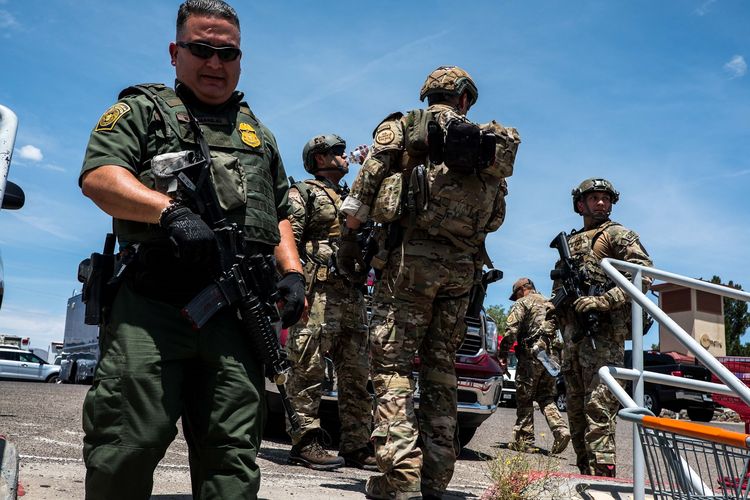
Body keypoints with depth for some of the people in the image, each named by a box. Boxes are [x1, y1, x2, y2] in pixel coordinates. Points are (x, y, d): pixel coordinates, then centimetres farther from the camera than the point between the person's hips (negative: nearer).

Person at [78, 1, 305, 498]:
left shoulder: (259, 134, 27)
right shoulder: (142, 110, 13)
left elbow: (281, 213, 27)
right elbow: (98, 176, -4)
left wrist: (293, 272, 8)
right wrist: (171, 210, -20)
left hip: (238, 314, 4)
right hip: (152, 305, -3)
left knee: (232, 456, 4)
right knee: (126, 448, -3)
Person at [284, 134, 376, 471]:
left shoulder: (353, 199, 27)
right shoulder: (303, 193, 5)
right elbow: (285, 241, -5)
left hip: (353, 297, 7)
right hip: (318, 294, -7)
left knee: (357, 376, 7)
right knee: (309, 371, -7)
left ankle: (356, 446, 13)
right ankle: (304, 443, -1)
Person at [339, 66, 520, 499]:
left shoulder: (402, 127, 8)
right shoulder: (490, 144, 19)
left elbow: (364, 188, -1)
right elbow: (496, 217, 15)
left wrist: (349, 239, 3)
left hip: (411, 253, -4)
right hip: (463, 264, 4)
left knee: (393, 364, -3)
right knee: (441, 367, 10)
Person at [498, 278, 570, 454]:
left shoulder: (522, 303, 1)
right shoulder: (550, 305, 23)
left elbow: (511, 330, -10)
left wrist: (502, 354, -4)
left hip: (531, 355, -7)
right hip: (550, 357, 7)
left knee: (524, 399, 1)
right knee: (546, 397, 13)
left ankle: (523, 440, 3)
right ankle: (560, 429, -7)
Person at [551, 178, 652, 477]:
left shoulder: (618, 235, 4)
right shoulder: (569, 242, 24)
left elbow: (643, 275, -9)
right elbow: (558, 287, 31)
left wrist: (603, 301, -18)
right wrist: (558, 316, 14)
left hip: (604, 332, -7)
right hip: (572, 333, 7)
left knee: (598, 405, -15)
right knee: (576, 405, 9)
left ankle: (602, 474, -17)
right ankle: (585, 472, 16)